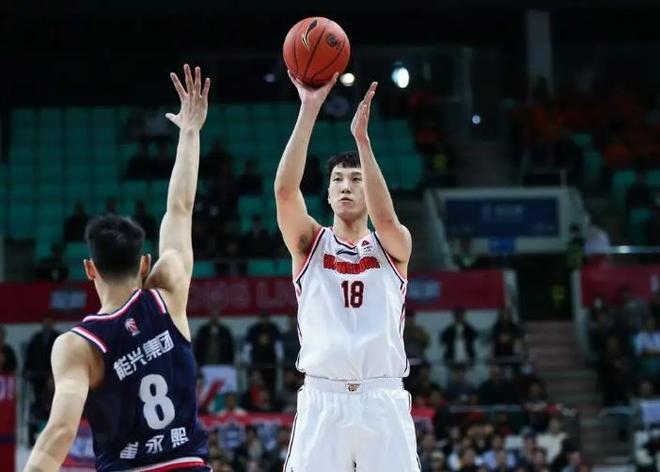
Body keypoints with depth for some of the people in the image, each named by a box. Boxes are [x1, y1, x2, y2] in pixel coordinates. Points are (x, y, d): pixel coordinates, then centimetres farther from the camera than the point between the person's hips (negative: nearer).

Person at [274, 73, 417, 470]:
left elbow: (385, 217, -15)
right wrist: (309, 111, -16)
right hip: (322, 401, 0)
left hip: (383, 401, 0)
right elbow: (285, 191, -8)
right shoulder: (310, 244, 10)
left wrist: (362, 137, -23)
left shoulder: (393, 247, 9)